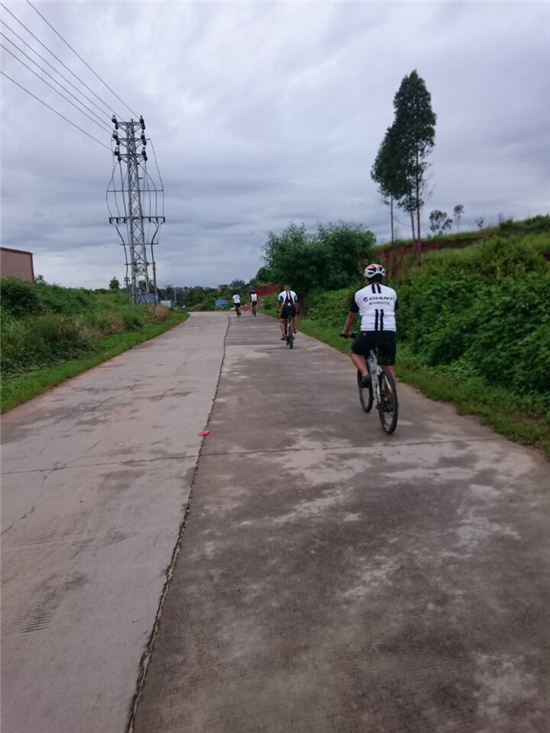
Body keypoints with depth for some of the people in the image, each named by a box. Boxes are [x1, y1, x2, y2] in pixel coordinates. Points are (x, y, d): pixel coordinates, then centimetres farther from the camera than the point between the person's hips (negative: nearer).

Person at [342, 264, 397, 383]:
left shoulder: (360, 293, 11)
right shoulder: (392, 292, 18)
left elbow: (351, 315, 22)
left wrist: (345, 332, 38)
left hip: (368, 332, -2)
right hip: (389, 333, 2)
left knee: (355, 353, 24)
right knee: (389, 368, 13)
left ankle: (365, 375, 1)